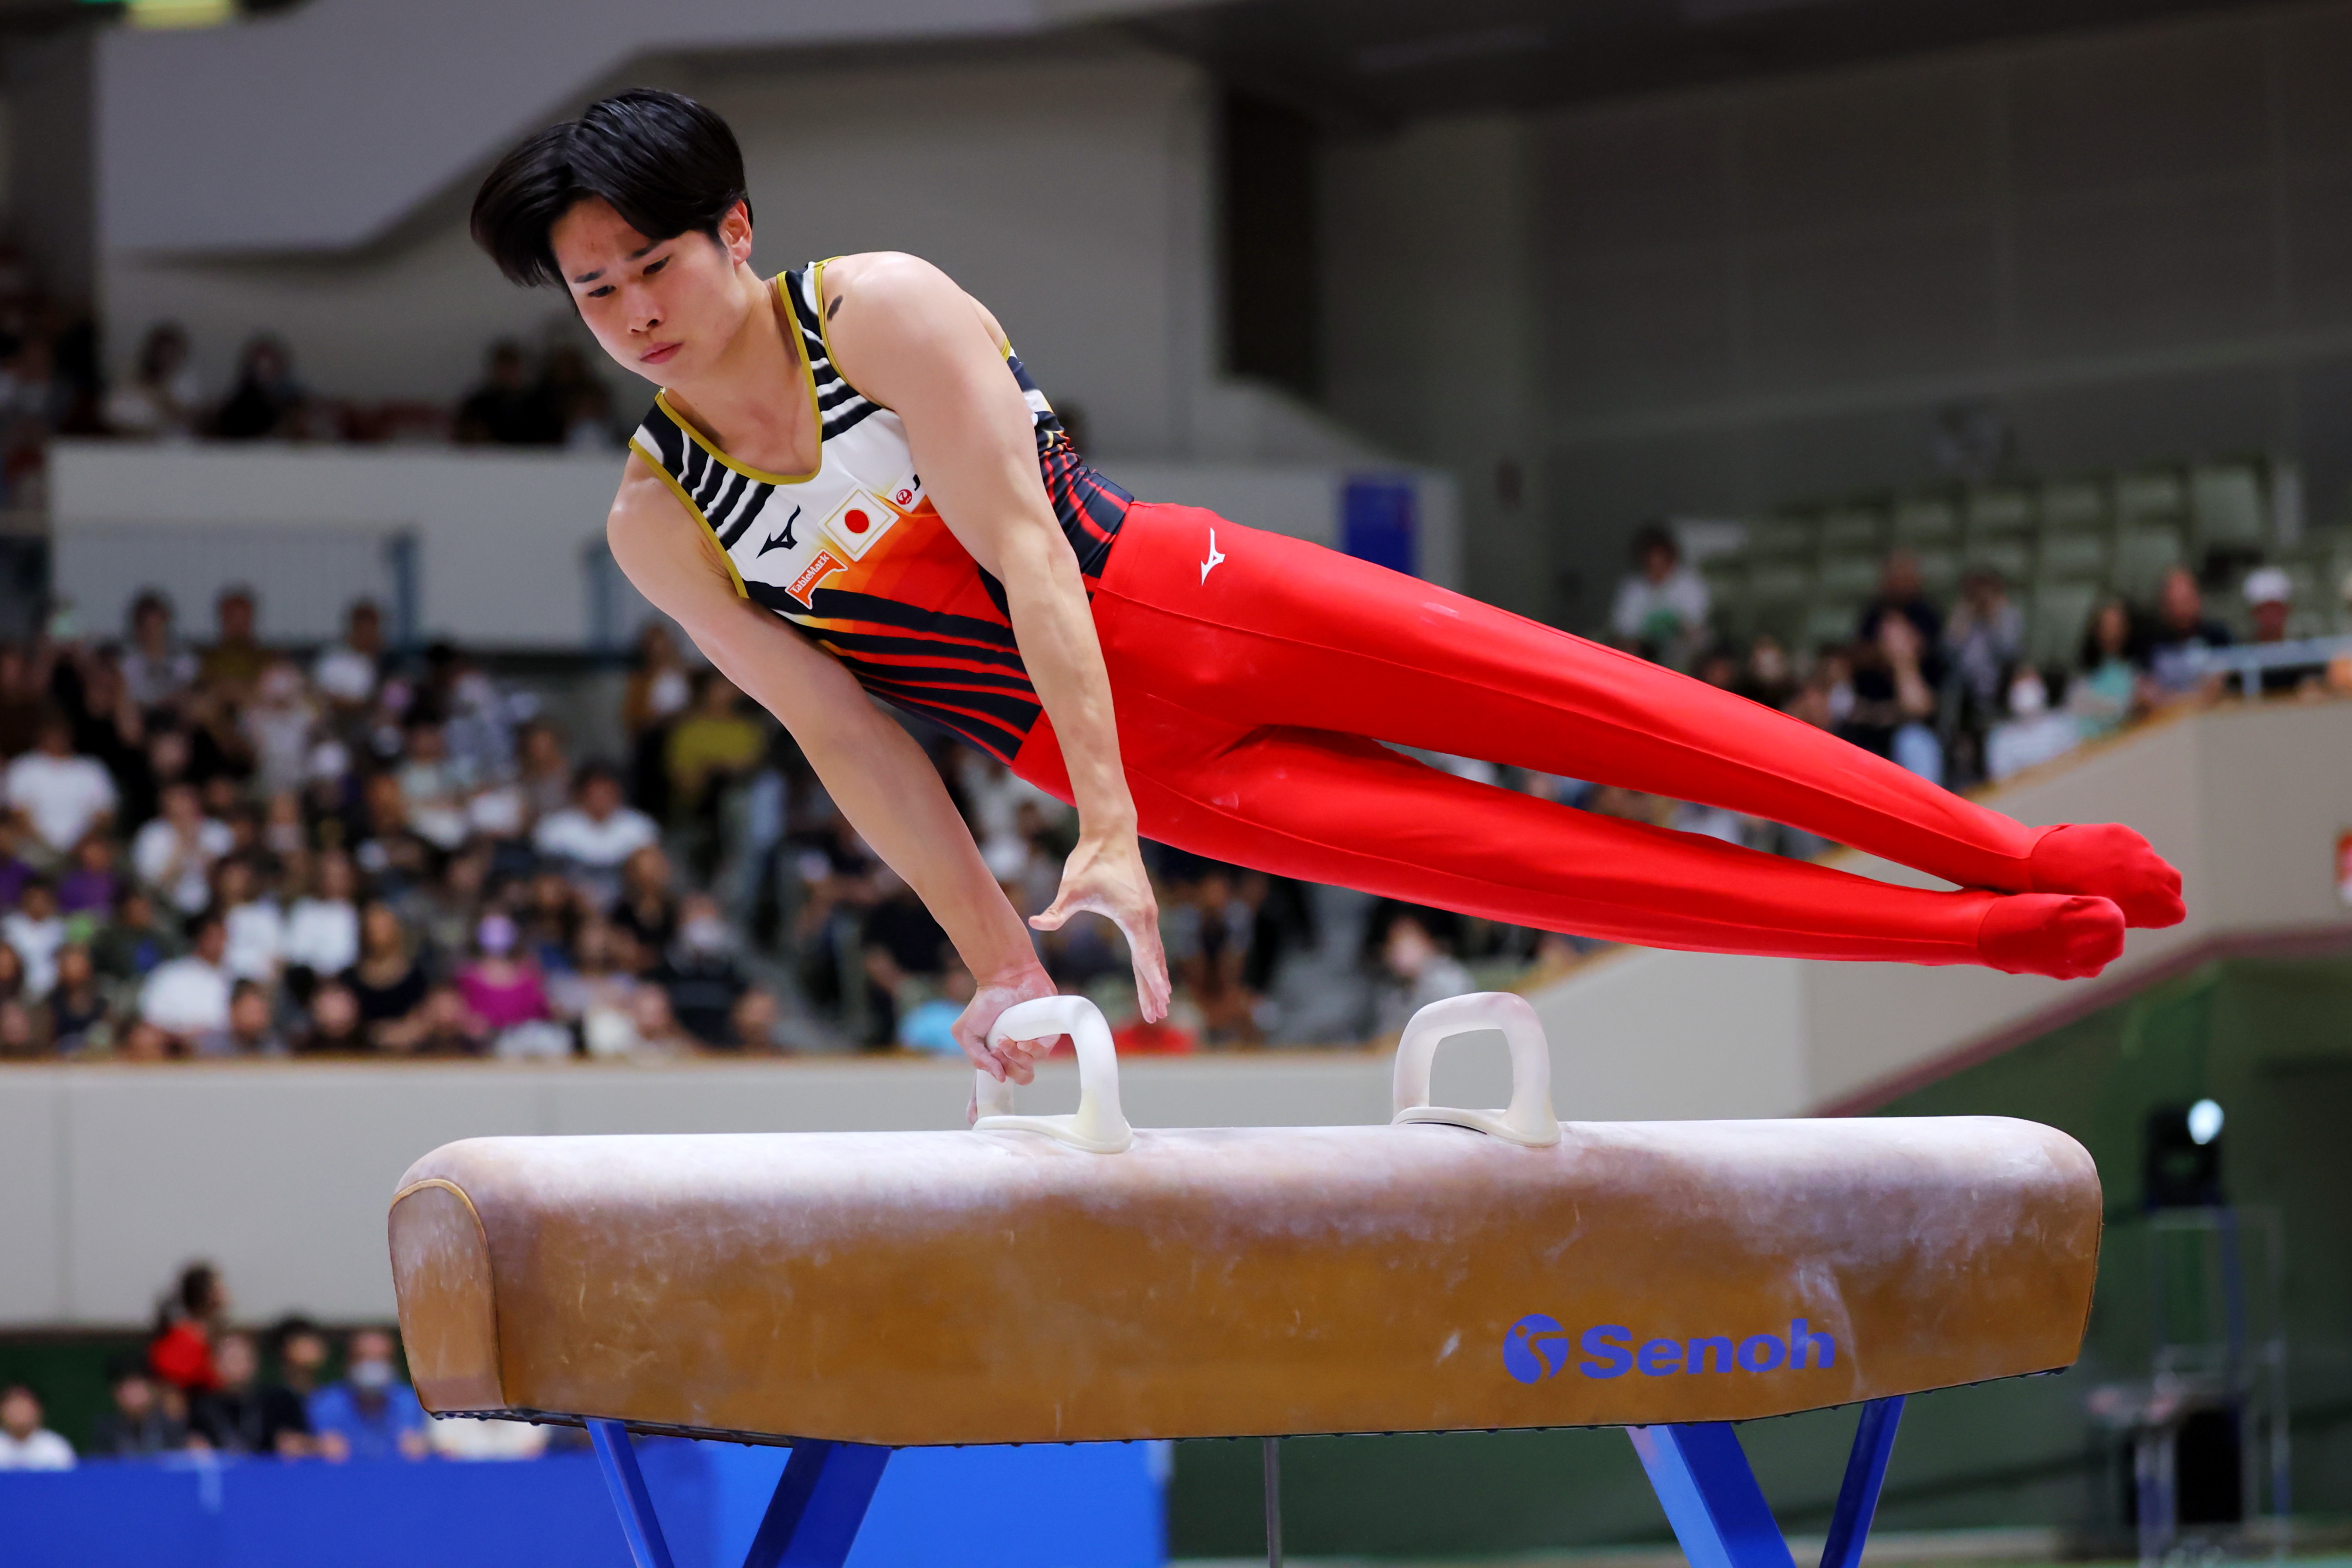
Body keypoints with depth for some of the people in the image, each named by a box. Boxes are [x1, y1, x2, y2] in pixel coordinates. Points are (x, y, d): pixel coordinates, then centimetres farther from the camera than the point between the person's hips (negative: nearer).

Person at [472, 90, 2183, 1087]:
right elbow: (848, 738, -1)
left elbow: (1024, 550, -20)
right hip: (1148, 760, 2)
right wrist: (997, 954, -4)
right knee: (1516, 860, -1)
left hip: (1185, 599, -2)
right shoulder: (658, 520, -5)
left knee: (1604, 710, -7)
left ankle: (2022, 857, 1)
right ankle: (1984, 933, 4)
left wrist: (1107, 839, -28)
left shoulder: (879, 311, -14)